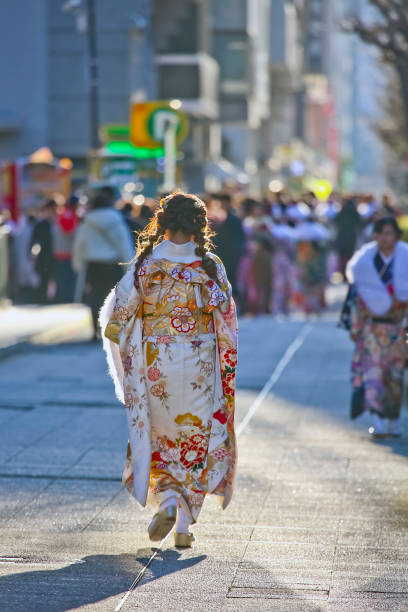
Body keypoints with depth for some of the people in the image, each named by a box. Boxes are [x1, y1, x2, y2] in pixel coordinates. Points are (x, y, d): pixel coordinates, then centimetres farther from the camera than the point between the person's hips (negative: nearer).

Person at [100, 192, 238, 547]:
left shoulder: (146, 263, -7)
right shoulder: (210, 265, -6)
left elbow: (119, 311, -4)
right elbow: (227, 319, -5)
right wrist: (227, 368, 6)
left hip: (155, 362, 0)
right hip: (199, 364, 0)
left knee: (160, 436, 17)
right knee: (195, 440, 11)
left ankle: (167, 502, -5)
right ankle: (185, 524, 9)